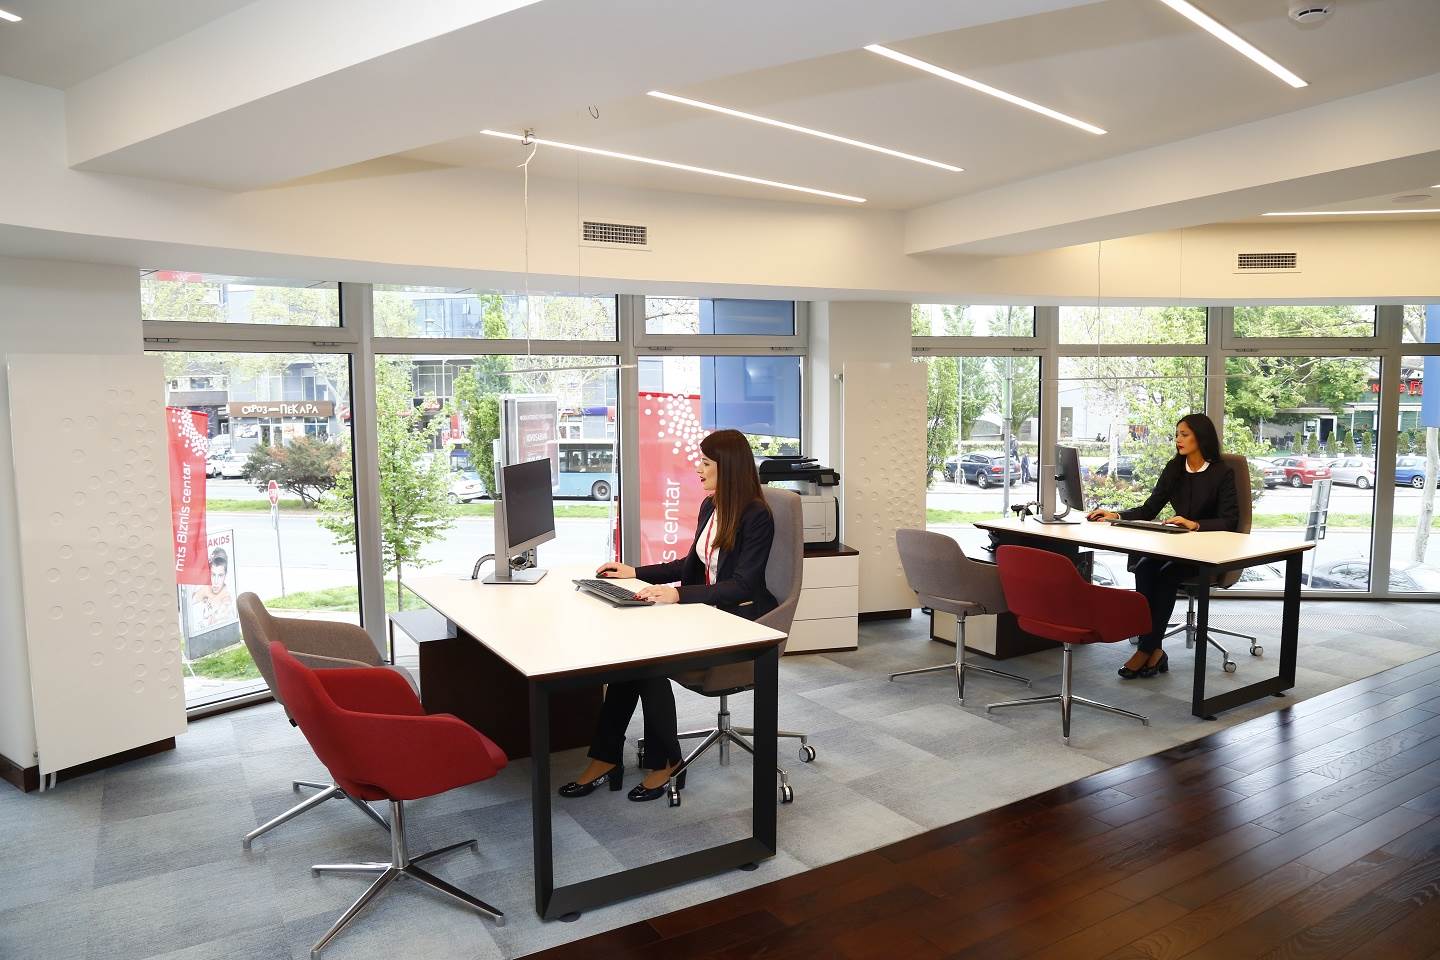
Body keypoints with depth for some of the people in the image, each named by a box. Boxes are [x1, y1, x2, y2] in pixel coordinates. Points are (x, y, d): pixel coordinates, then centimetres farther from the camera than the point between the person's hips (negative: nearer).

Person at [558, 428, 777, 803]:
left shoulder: (756, 517, -15)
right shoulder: (709, 507, 10)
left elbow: (743, 584, -23)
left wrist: (679, 594, -33)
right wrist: (635, 573, 13)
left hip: (742, 622, -7)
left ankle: (665, 762, -5)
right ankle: (605, 758, -11)